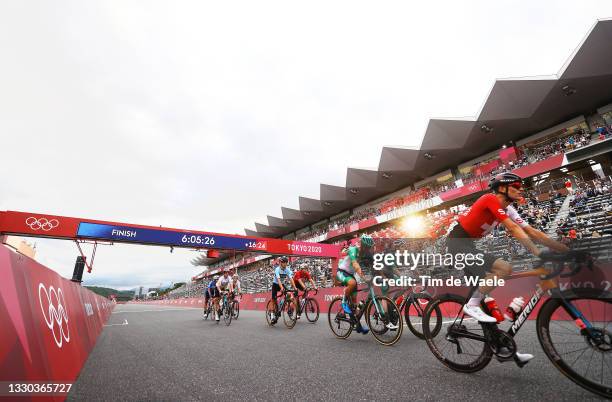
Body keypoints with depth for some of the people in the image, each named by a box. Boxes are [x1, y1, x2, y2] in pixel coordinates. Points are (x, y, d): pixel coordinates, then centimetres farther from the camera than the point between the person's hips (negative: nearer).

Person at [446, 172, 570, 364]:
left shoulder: (508, 209, 12)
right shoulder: (491, 199, -15)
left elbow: (530, 231, 7)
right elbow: (514, 229, -22)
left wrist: (567, 249, 2)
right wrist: (538, 254, -24)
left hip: (467, 244, 10)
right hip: (458, 242, -10)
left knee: (487, 291, 10)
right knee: (504, 268, -23)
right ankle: (472, 305, -10)